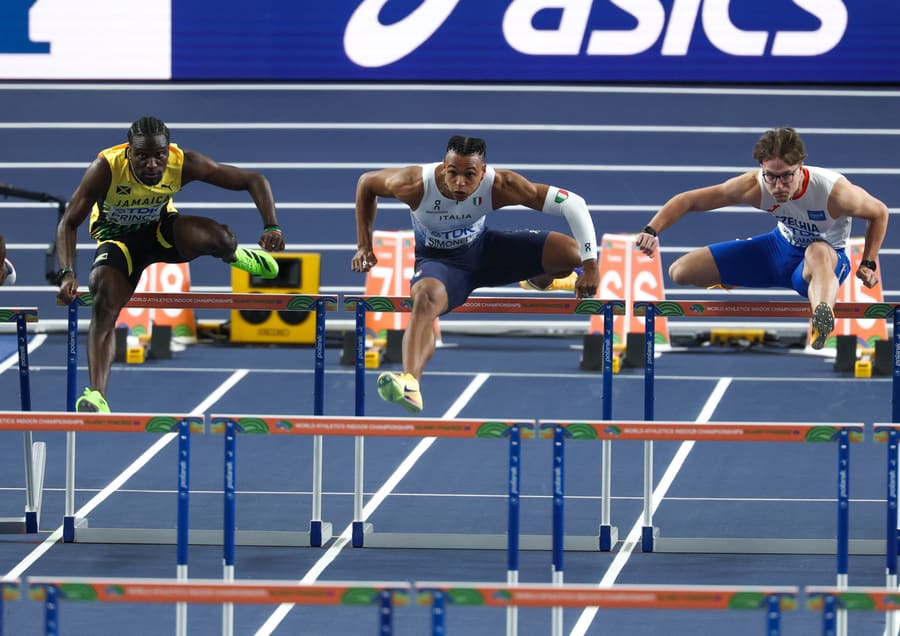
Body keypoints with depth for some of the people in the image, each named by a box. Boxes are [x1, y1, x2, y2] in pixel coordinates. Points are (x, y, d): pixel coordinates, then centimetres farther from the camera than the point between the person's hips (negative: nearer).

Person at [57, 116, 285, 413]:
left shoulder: (184, 164, -26)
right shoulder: (105, 169, -31)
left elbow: (254, 180, -19)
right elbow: (68, 224, -24)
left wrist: (272, 228, -33)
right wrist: (67, 274, -38)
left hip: (161, 227, 1)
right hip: (117, 236, -1)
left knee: (219, 237, -27)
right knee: (104, 306, -25)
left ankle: (233, 255, 12)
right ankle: (96, 396, -28)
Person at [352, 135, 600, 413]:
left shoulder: (500, 186, -28)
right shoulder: (416, 184, -29)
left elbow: (573, 203, -25)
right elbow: (366, 183, -7)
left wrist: (590, 265, -30)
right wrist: (364, 246, -5)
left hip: (484, 248, 3)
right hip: (438, 259, -3)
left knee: (571, 252, -12)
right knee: (426, 299, -40)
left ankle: (540, 280, 27)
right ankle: (409, 383, -60)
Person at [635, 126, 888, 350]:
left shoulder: (834, 190, -31)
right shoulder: (755, 186, -24)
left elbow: (879, 212, -10)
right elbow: (688, 200, -18)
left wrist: (868, 264, -10)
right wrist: (651, 230, -33)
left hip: (829, 259, -5)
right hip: (781, 246, 5)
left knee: (817, 252, -46)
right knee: (679, 272, -1)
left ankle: (823, 320, -74)